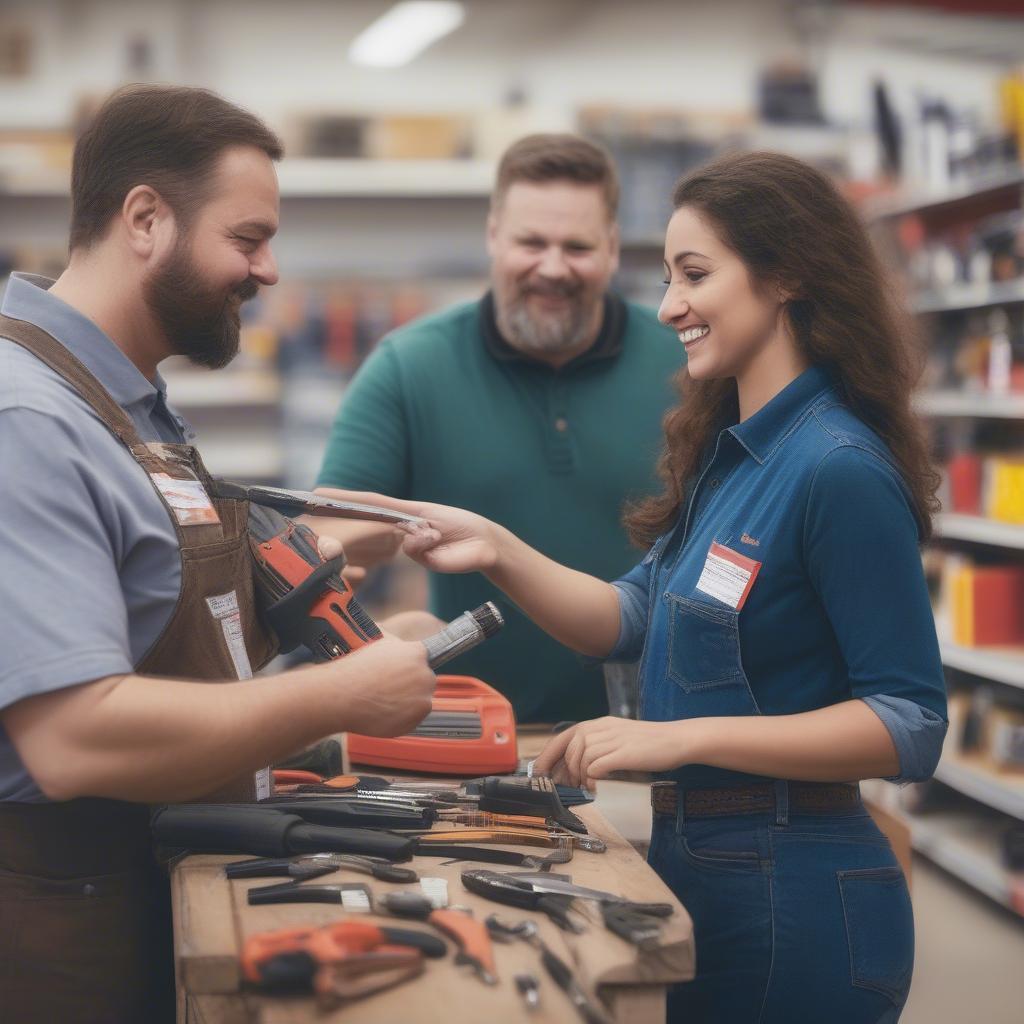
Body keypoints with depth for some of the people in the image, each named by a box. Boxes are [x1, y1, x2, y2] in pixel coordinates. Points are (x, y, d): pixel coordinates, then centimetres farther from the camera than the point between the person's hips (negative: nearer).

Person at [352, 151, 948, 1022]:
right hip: (697, 861, 8)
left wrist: (683, 736, -25)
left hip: (789, 898, -8)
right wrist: (498, 551, -3)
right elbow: (632, 618, 12)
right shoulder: (727, 454, 7)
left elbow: (912, 724, -20)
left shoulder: (840, 470, -20)